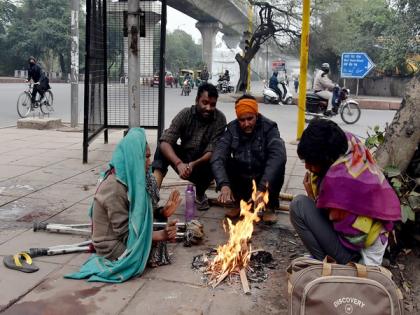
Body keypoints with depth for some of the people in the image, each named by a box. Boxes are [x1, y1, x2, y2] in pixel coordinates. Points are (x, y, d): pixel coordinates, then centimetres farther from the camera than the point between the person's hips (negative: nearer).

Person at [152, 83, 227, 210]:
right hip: (184, 162, 1)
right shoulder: (185, 114, -12)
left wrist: (193, 165, -39)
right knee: (163, 148, -23)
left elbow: (213, 152, -20)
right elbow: (164, 142, -23)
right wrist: (179, 163, -41)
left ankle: (200, 194, -2)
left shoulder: (220, 119, -15)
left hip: (203, 165, 0)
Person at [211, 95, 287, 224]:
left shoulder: (269, 128, -18)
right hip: (241, 180, 2)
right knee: (222, 162, -22)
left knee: (278, 164, -30)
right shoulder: (232, 129, -11)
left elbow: (278, 156, -35)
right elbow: (217, 156, -23)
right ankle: (239, 202, 0)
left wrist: (262, 188, -46)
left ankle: (270, 206, -8)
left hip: (263, 179, -2)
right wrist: (224, 184, -40)